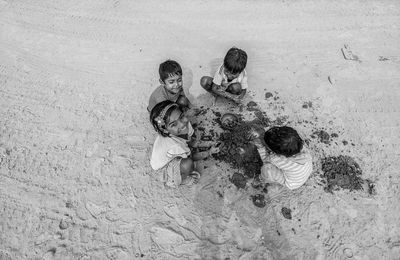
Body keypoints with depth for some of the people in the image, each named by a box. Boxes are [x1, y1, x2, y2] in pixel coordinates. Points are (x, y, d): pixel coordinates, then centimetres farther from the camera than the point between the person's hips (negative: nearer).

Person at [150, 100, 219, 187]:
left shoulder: (185, 124, -26)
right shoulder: (175, 146, -43)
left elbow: (189, 142, 0)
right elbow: (191, 157, -21)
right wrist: (209, 152, -13)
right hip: (164, 166, -7)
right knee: (188, 164, -30)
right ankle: (181, 179, 3)